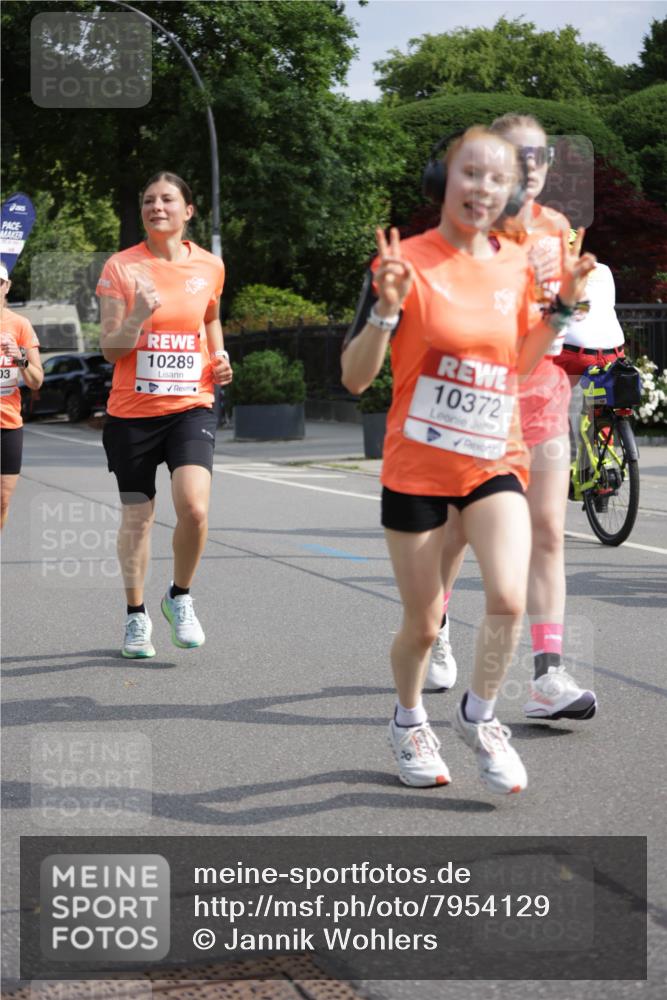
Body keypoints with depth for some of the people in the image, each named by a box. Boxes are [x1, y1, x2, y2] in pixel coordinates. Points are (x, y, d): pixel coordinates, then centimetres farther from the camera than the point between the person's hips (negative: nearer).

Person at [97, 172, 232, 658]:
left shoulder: (209, 266, 4)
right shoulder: (121, 267, -3)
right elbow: (111, 348, -7)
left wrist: (220, 358, 7)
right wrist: (139, 316, -24)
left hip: (191, 407, 1)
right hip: (132, 411, 0)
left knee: (194, 507, -18)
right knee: (136, 516, 8)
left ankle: (180, 596, 8)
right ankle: (136, 616, 26)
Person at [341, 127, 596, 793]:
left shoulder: (515, 265, 3)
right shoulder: (408, 262, -11)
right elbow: (354, 378, -13)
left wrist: (563, 303, 3)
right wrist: (385, 309, -29)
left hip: (494, 461, 3)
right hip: (416, 466, -3)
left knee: (509, 599, -16)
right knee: (423, 624, 6)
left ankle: (478, 717, 11)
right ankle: (409, 723, 37)